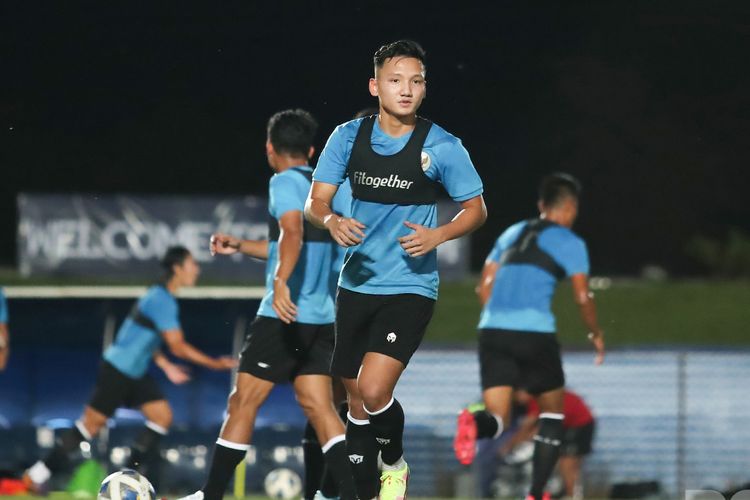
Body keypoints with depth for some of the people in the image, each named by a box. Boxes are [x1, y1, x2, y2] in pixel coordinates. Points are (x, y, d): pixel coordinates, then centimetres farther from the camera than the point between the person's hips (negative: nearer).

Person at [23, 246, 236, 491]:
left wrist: (166, 366, 18)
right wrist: (215, 363, -17)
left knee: (163, 416, 1)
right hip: (117, 370, -10)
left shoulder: (159, 296, 10)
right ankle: (39, 473, 8)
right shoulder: (162, 301, -21)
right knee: (93, 423, -3)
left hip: (135, 373, 10)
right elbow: (178, 347, -22)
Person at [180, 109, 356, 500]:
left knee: (242, 402, 0)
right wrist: (240, 246, 32)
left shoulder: (285, 182, -8)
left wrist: (280, 283, -40)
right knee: (318, 407, 5)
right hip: (321, 318, 8)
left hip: (284, 316, -8)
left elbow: (293, 235, -27)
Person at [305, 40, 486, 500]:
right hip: (357, 285, 4)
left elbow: (477, 209, 1)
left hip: (411, 288, -4)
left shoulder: (442, 147, -9)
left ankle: (395, 463, 10)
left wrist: (437, 235, -18)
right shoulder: (349, 137, -1)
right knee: (357, 399, 9)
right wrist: (332, 222, -23)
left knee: (374, 391, -19)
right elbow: (315, 202, 1)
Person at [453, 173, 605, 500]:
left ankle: (475, 424, -38)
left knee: (498, 416, 0)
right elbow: (582, 297, -1)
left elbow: (484, 287, 20)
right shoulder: (570, 243, 5)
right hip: (535, 332, -4)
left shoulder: (512, 234, 21)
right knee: (552, 410, 16)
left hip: (493, 329, 4)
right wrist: (595, 334, 15)